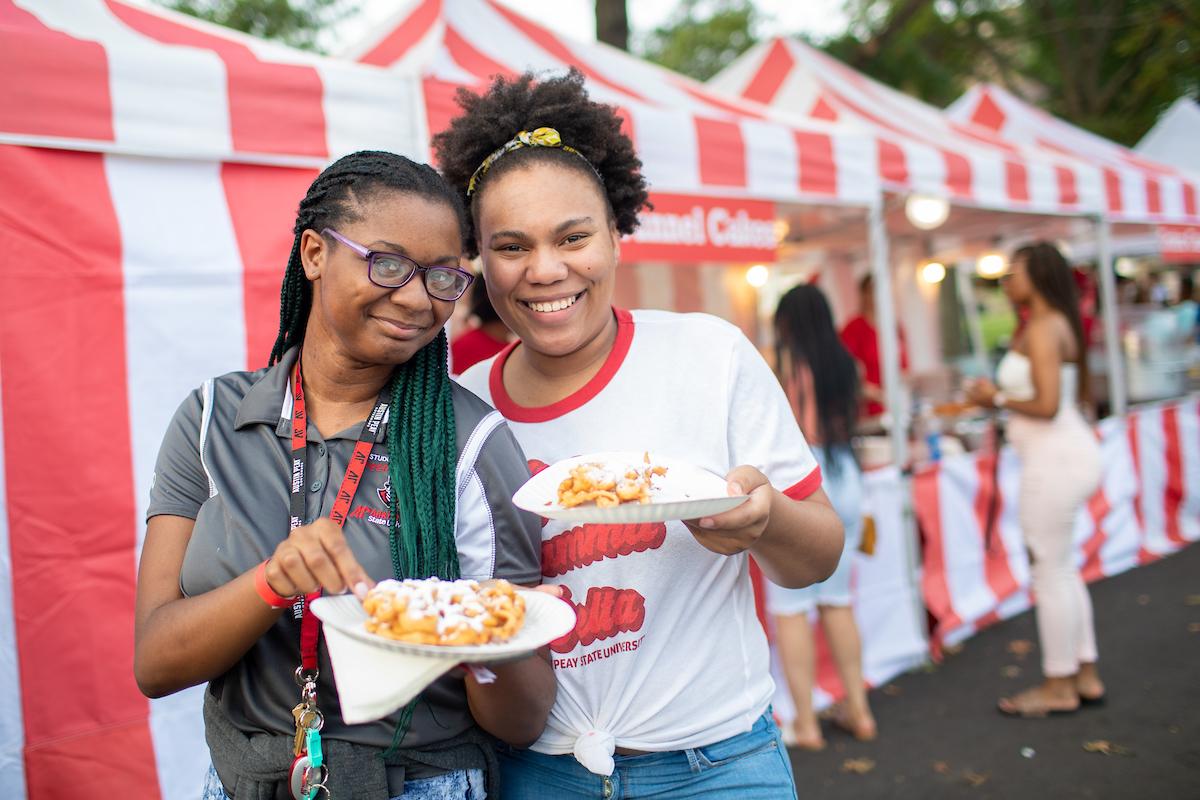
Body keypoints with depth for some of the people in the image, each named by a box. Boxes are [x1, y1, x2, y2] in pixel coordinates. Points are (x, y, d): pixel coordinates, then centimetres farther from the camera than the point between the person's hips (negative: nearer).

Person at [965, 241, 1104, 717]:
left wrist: (998, 399, -8)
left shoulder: (1042, 329, -16)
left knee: (1050, 573, -1)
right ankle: (1085, 676, 27)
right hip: (1071, 452, 11)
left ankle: (1058, 687, 11)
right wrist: (1000, 396, 11)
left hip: (1054, 462, -11)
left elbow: (1047, 405, -23)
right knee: (1062, 570, 18)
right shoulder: (1059, 325, 15)